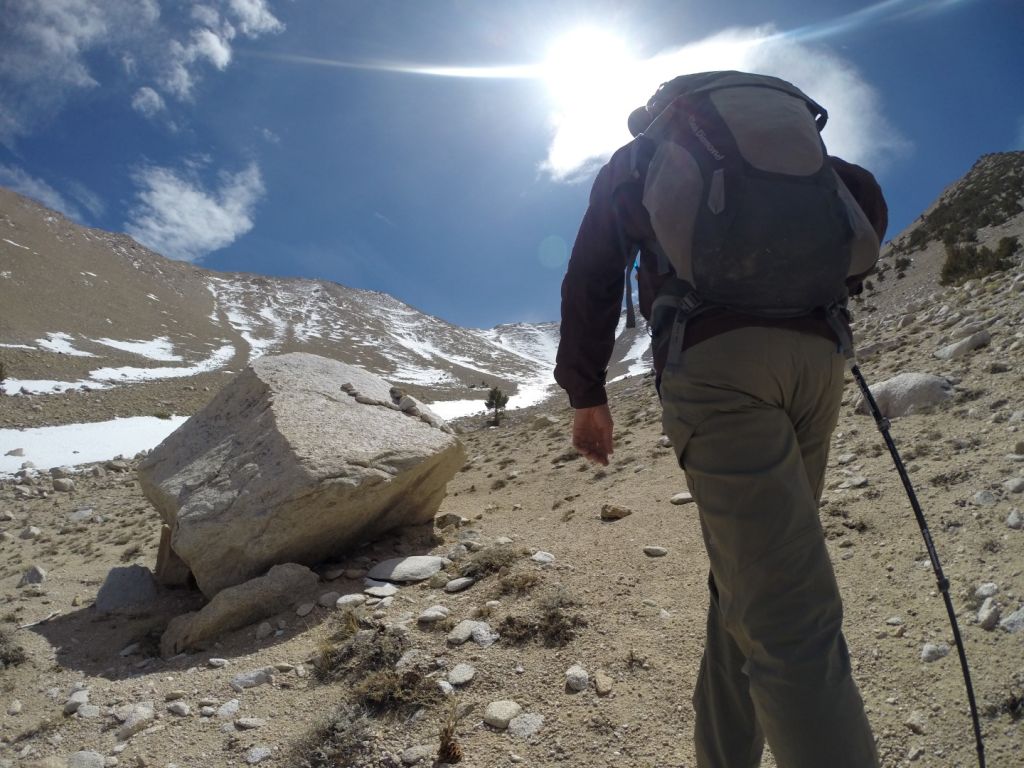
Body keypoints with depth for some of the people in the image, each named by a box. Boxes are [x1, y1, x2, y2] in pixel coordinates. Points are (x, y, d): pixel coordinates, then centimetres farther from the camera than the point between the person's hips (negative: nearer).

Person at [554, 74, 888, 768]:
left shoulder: (631, 164, 22)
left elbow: (592, 278, 11)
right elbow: (864, 195, 15)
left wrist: (587, 394, 12)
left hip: (713, 359, -4)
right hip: (815, 353, 5)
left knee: (785, 623, -11)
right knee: (749, 580, 14)